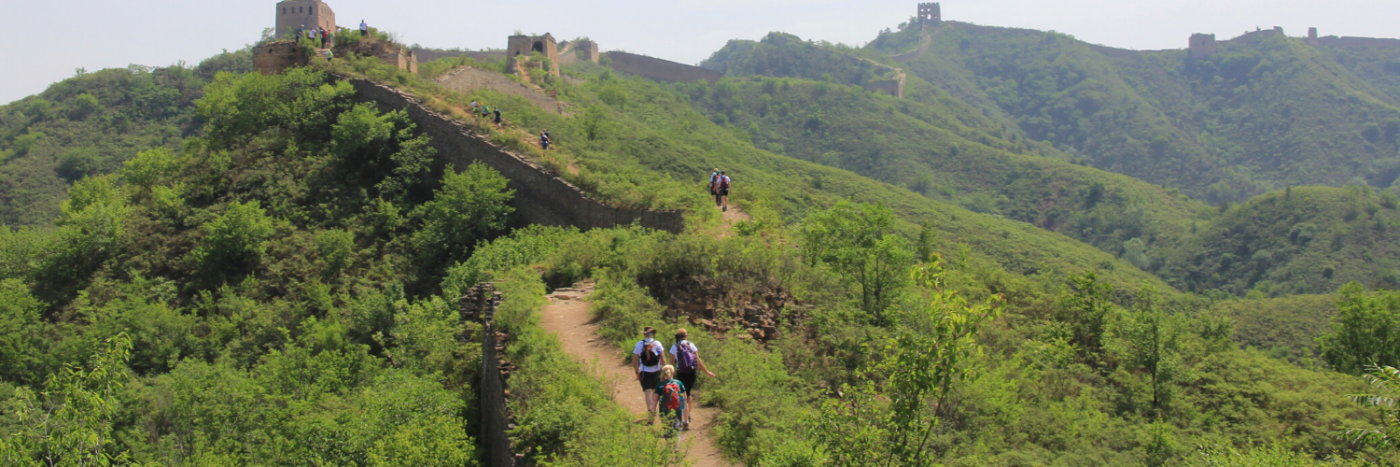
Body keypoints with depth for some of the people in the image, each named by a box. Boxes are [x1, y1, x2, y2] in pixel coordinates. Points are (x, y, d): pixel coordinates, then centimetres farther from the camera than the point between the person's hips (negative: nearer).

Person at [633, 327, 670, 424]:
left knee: (648, 393, -7)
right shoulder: (657, 344, -4)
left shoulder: (639, 344, -3)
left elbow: (634, 362, -3)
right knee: (655, 392, 20)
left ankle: (650, 411, -26)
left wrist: (637, 372, 10)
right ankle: (654, 411, 24)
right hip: (656, 372, 1)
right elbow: (663, 360, -7)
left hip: (644, 373, -1)